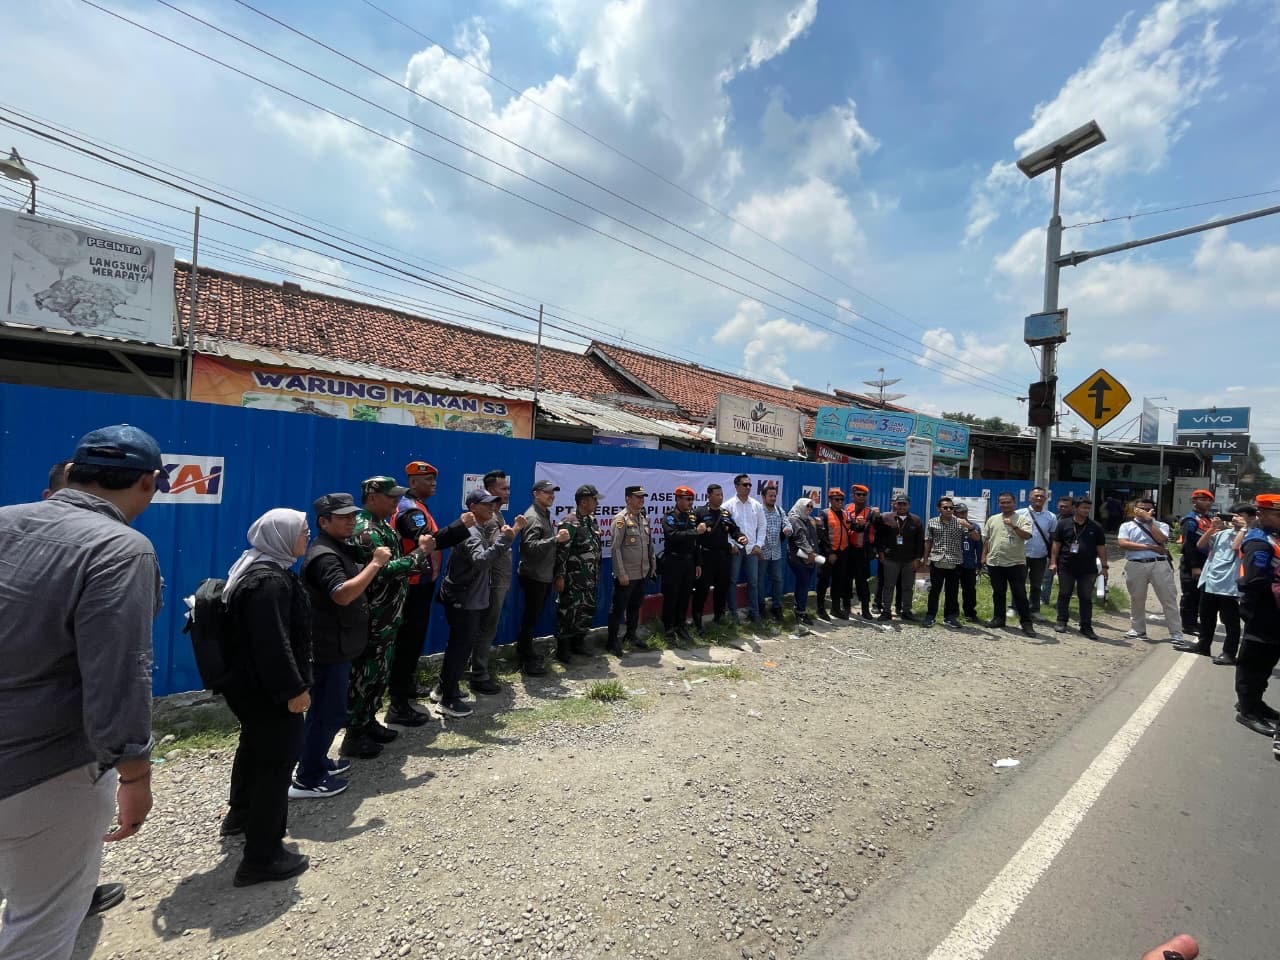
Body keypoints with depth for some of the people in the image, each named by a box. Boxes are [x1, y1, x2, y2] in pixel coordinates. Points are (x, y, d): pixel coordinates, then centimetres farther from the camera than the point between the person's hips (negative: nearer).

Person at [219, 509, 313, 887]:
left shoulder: (253, 568, 8)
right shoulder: (271, 581, -26)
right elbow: (273, 644, -29)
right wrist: (294, 689, -22)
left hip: (247, 681, 11)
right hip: (266, 688, -11)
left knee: (254, 746, 29)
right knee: (277, 760, -1)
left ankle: (240, 814, 50)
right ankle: (262, 857, 8)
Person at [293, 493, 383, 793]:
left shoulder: (339, 548, 11)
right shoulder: (323, 555, -22)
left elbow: (354, 584, 22)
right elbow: (343, 595, -36)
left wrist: (367, 554, 8)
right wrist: (376, 563, -32)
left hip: (337, 645, 11)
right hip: (329, 648, -11)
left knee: (323, 709, 21)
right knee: (330, 713, -2)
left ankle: (317, 763, 35)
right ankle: (307, 780, 9)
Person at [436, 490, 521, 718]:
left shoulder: (484, 530, 12)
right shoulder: (469, 532, -19)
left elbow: (502, 559, 8)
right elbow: (480, 561, -37)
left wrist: (510, 535, -3)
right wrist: (504, 540, -40)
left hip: (468, 598, 10)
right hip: (462, 600, -10)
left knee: (458, 645, 19)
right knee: (461, 647, -3)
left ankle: (445, 689, 32)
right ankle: (449, 700, 7)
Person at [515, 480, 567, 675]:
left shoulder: (545, 514, 15)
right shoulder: (532, 517, -17)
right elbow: (530, 546, -28)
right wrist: (556, 539, -31)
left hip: (545, 575, 9)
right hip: (533, 576, -9)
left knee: (535, 615, 17)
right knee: (531, 616, -1)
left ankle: (524, 650, 31)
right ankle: (526, 660, 9)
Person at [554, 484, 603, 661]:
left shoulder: (592, 520, 10)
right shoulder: (569, 523, -15)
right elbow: (561, 552, -17)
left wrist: (596, 574, 18)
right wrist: (559, 576, -18)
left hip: (590, 580, 8)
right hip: (573, 580, -8)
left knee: (588, 611, 14)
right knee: (568, 613, 0)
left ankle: (578, 643, 30)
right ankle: (563, 650, 13)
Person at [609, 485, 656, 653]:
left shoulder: (645, 518, 9)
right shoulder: (621, 519, -12)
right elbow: (616, 548, -15)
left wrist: (653, 566, 13)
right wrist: (621, 573, -18)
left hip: (642, 573, 7)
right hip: (626, 575, -7)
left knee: (635, 606, 18)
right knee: (618, 608, 4)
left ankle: (631, 635, 32)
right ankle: (613, 640, 14)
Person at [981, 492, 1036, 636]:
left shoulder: (1022, 518, -2)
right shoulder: (992, 519, 9)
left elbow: (1027, 536, -16)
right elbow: (986, 539, 14)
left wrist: (1013, 525, -27)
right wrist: (984, 556, 10)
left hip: (1016, 563, -4)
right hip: (995, 563, 4)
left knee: (1020, 594, -1)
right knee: (998, 593, 12)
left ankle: (1026, 622, 6)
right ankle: (999, 618, 22)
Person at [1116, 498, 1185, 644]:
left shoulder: (1161, 525, 11)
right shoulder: (1127, 525, 9)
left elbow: (1161, 539, -10)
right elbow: (1122, 544, -7)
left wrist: (1149, 520, -8)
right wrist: (1149, 547, -10)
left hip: (1159, 565, 0)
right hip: (1136, 566, 0)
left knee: (1169, 599, 0)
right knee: (1136, 599, 9)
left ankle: (1176, 633, 4)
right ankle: (1137, 629, 21)